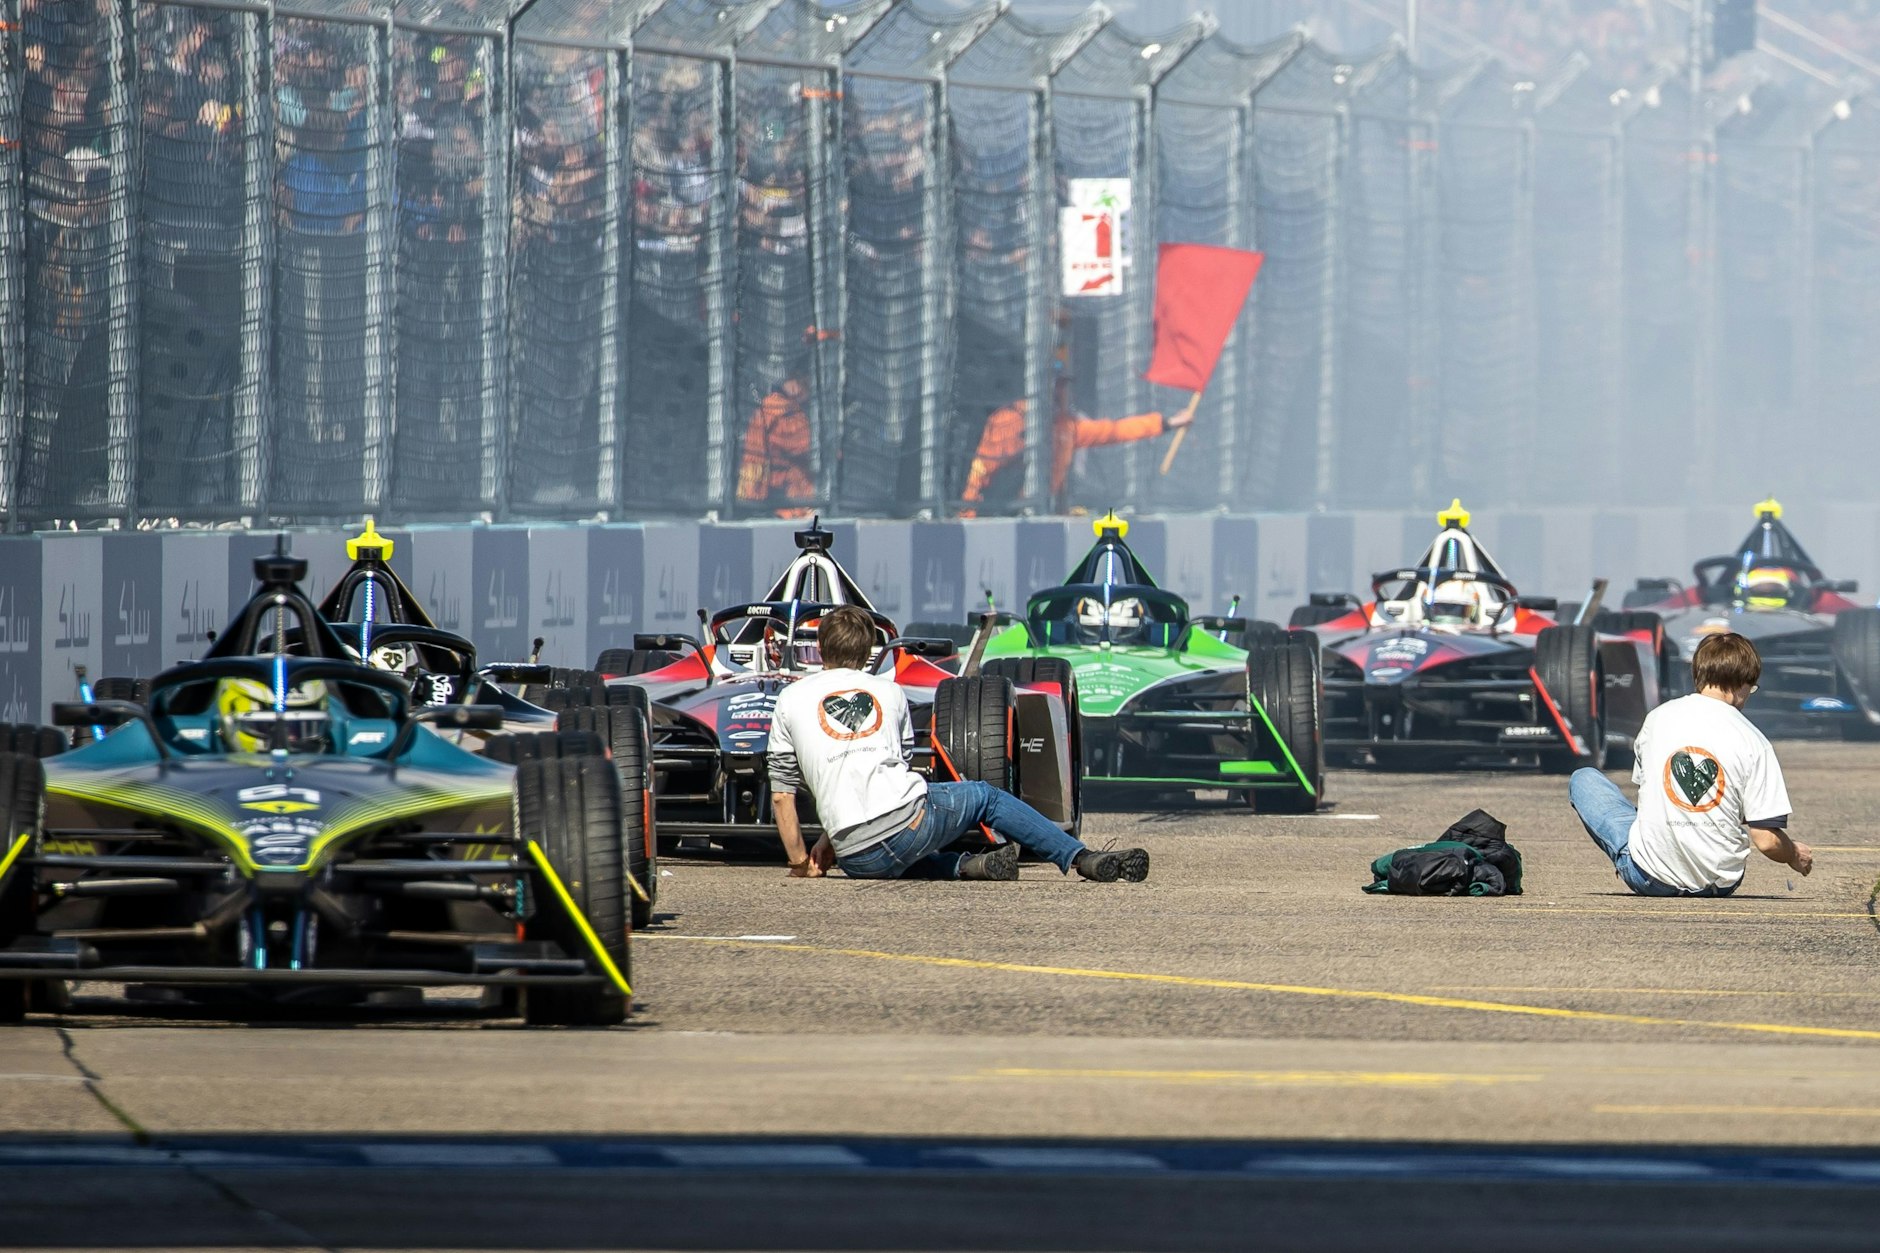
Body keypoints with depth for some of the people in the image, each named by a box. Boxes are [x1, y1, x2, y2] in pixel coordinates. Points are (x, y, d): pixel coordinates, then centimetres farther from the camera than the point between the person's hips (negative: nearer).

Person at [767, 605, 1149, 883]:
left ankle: (966, 866, 9)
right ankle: (1083, 859, 18)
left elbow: (782, 794, 10)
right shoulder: (888, 692, 20)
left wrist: (800, 864, 21)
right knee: (985, 797, 28)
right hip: (909, 820, 1)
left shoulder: (791, 700, 13)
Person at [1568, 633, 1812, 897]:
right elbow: (1766, 841, -11)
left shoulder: (1658, 718, -3)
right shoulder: (1753, 741, -10)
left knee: (1583, 780, 20)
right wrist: (1795, 856, 13)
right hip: (1718, 884, 1)